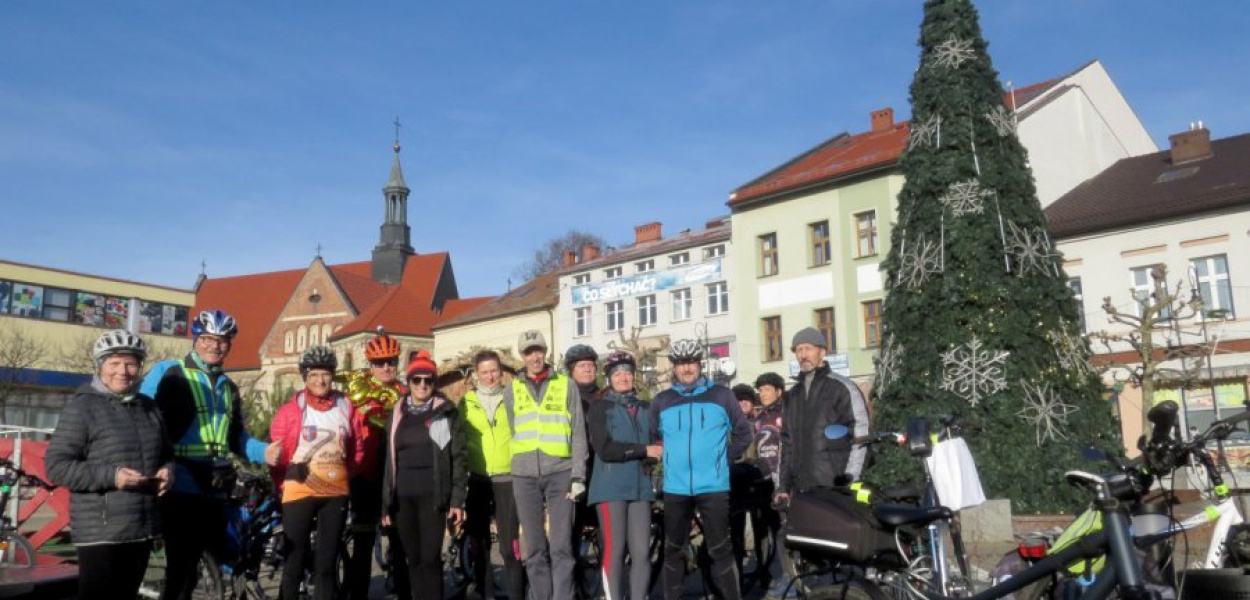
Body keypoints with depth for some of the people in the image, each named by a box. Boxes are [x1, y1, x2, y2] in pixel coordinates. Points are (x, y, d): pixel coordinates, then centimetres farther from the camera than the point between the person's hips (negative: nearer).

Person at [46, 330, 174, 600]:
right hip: (100, 532, -6)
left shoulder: (148, 407, 13)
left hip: (142, 529, 6)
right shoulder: (82, 407, -6)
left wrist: (167, 472, -1)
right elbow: (56, 467, -11)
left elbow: (166, 454, 22)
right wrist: (110, 476, -23)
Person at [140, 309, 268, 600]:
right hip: (180, 487, -6)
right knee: (182, 568, -5)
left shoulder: (229, 388, 18)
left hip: (214, 491, 6)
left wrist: (265, 451, 2)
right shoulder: (167, 373, -2)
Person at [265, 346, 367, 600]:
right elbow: (277, 452, -2)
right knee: (295, 562, 3)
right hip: (300, 493, -2)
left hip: (336, 493, 3)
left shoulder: (346, 407, 3)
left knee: (327, 564, 10)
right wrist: (284, 486, -7)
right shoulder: (291, 410, -5)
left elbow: (357, 450, 12)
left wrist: (343, 475, 8)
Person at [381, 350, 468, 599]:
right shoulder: (397, 414, 12)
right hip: (403, 496, 4)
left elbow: (458, 457, -3)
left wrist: (457, 500, -9)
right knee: (413, 559, 8)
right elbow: (390, 459, 14)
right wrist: (386, 503, 11)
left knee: (430, 558, -6)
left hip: (432, 494, -4)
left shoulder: (446, 412, 1)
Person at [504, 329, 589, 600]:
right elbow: (512, 434, 14)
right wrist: (520, 467, 7)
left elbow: (578, 434, 3)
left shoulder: (566, 385, 5)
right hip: (525, 476, 2)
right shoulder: (512, 390, 11)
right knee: (533, 548, 5)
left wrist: (578, 476, -4)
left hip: (560, 474, -2)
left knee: (561, 545, -5)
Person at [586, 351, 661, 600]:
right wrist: (644, 451, -11)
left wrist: (653, 458, -9)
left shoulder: (646, 409, 16)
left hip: (640, 488, 4)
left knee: (641, 552, 1)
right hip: (611, 488, -4)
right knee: (614, 550, -4)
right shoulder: (599, 407, 1)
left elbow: (657, 443, 14)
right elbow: (604, 449, -11)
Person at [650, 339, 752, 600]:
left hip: (713, 485, -2)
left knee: (720, 549, 0)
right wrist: (669, 461, 6)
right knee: (673, 549, 9)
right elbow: (652, 438, 17)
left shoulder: (721, 395, 2)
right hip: (675, 487, 2)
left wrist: (724, 459, 1)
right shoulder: (661, 401, 7)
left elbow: (743, 433, 8)